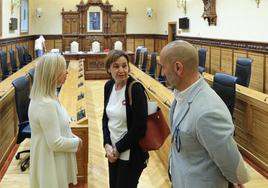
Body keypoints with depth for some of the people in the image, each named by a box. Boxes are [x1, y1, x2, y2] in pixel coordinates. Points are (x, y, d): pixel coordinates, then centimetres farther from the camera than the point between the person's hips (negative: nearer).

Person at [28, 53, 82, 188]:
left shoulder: (43, 98, 3)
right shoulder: (46, 104, -29)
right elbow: (55, 143, -26)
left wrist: (71, 136, 3)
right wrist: (76, 142, -12)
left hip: (52, 160, 10)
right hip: (51, 164, -10)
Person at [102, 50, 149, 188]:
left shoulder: (136, 88, -19)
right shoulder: (109, 86, 0)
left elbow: (139, 127, -20)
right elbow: (106, 117, 8)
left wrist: (119, 148, -13)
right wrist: (107, 144, -5)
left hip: (131, 154, -6)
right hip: (113, 151, 6)